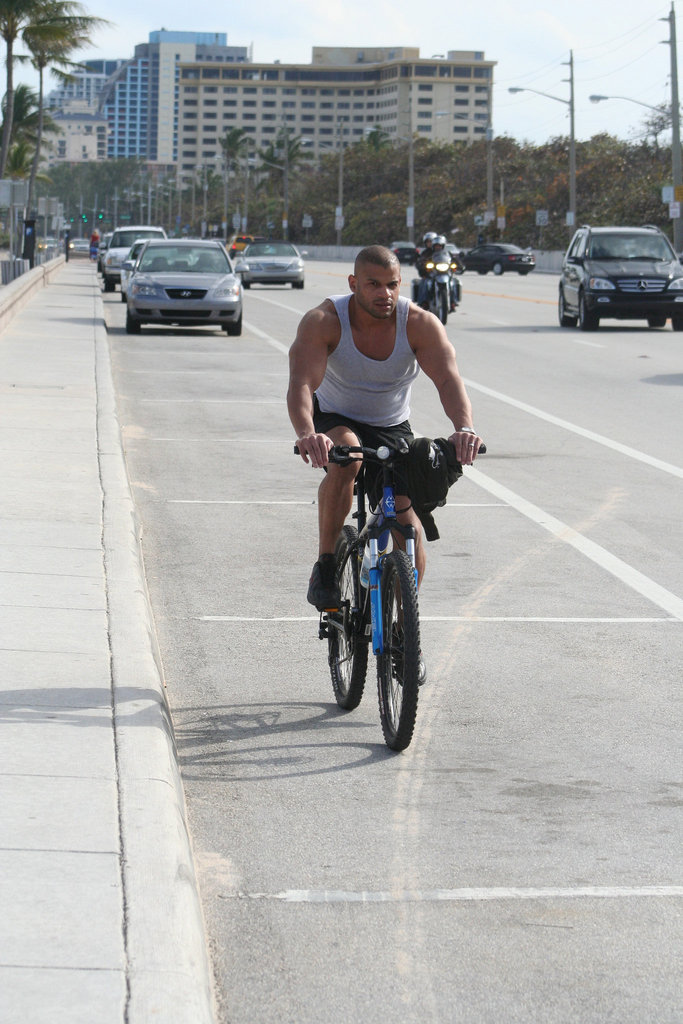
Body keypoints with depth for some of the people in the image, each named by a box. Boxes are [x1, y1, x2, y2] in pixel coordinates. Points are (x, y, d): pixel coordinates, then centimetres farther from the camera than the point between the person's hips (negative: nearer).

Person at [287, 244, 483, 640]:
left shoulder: (421, 324, -19)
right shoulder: (324, 321, -24)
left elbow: (449, 379, -32)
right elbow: (302, 383, -37)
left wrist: (464, 428, -53)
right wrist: (306, 434, -57)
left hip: (393, 429, 2)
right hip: (335, 421, -2)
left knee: (410, 526, -10)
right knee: (346, 460, -37)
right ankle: (325, 566, -20)